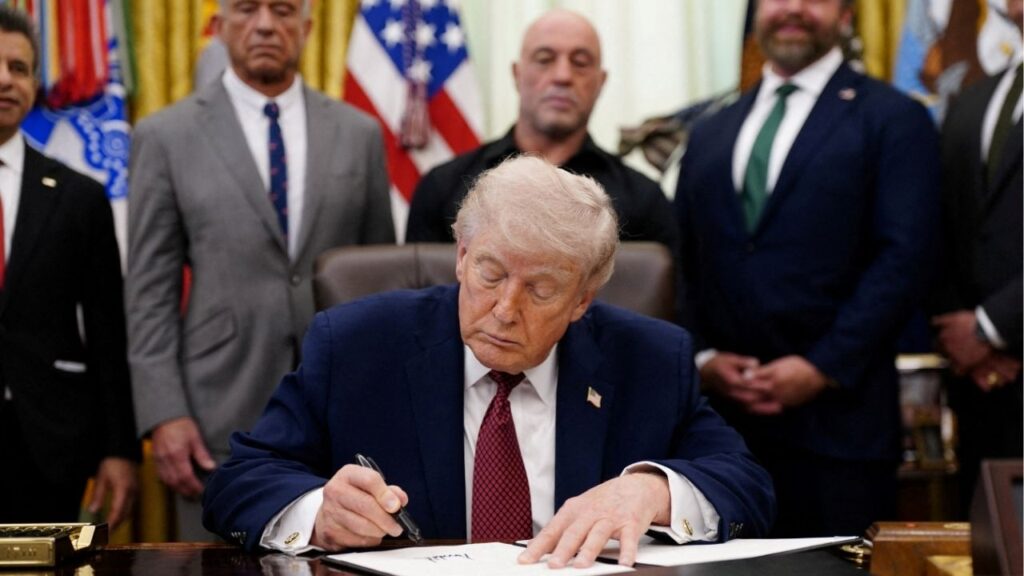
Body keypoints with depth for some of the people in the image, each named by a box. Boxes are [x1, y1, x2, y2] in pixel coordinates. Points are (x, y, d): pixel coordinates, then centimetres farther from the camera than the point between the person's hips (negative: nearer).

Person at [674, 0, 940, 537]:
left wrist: (823, 367, -12)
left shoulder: (894, 120, 4)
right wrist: (702, 357, 0)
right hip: (720, 415, 4)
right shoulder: (709, 134, 20)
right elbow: (683, 264, 16)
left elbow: (904, 258, -6)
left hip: (835, 419, -4)